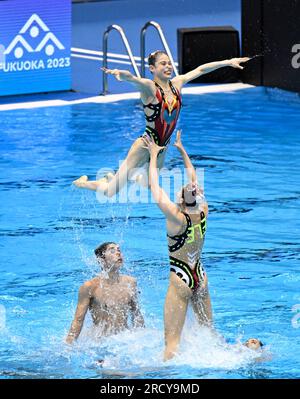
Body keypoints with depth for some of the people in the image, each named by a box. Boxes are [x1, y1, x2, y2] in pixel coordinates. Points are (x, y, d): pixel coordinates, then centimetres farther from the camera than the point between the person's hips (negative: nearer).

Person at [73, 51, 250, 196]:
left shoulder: (176, 84, -2)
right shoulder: (149, 87, -20)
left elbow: (200, 70, 9)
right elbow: (132, 78, -41)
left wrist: (228, 62, 14)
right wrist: (120, 73, -64)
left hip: (163, 146, 7)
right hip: (146, 145, -7)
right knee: (111, 191, -2)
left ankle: (116, 178, 53)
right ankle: (83, 182, 30)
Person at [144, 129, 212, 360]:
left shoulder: (178, 219, -21)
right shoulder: (204, 214, -7)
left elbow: (155, 189, -14)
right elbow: (193, 178, 8)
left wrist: (154, 155, -3)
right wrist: (181, 149, 18)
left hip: (181, 279, -6)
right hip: (201, 277, 6)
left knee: (172, 341, -8)